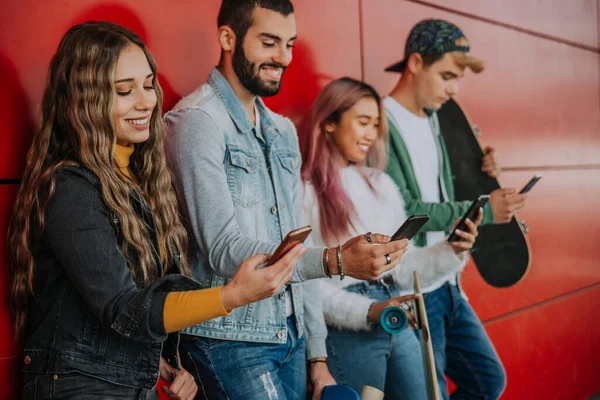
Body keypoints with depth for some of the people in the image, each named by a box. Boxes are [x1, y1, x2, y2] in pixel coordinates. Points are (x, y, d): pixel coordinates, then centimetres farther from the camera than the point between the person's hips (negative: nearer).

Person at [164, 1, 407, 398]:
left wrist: (317, 355, 11)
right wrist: (335, 261, -29)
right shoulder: (197, 122, -11)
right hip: (229, 340, -7)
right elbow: (223, 249, -19)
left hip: (291, 336, 7)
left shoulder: (284, 131, 13)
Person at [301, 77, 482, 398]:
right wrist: (368, 312, -22)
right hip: (348, 333, -6)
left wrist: (451, 251, -2)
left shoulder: (382, 184, 13)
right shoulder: (306, 192, -9)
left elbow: (401, 266, 12)